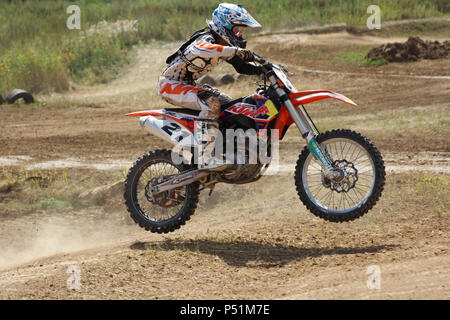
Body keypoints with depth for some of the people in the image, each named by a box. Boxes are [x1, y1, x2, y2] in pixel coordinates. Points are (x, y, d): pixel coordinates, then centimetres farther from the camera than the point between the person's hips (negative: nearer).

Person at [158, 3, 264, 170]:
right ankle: (205, 158, -37)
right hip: (170, 84, -10)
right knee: (211, 103, -31)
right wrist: (236, 51, -51)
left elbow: (241, 66, 18)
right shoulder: (207, 39, -23)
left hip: (187, 85, 10)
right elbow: (199, 50, -48)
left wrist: (265, 69, 0)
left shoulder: (224, 45, 8)